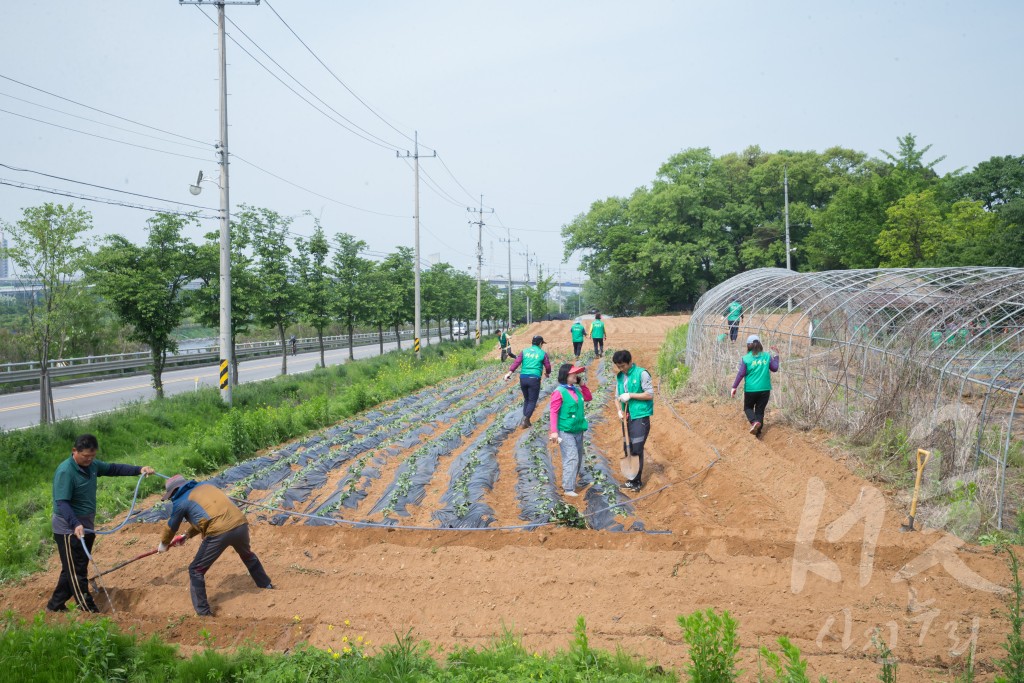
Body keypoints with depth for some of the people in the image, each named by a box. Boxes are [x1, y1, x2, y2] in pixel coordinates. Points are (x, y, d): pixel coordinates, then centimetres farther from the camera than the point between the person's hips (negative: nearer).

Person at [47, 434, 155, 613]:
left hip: (86, 525, 9)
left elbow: (112, 469, 15)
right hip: (69, 528, -9)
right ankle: (89, 611, -1)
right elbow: (62, 503, -28)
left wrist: (138, 470, 3)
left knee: (73, 570, 17)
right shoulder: (65, 471, -22)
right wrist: (75, 525, -41)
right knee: (77, 571, -3)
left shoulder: (91, 464, 3)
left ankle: (55, 605, 30)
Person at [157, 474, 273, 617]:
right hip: (240, 523, 7)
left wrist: (164, 544, 43)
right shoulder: (204, 486, 26)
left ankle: (203, 613, 11)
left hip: (219, 533, -7)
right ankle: (266, 585, 52)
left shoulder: (180, 501, 8)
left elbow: (172, 527, 24)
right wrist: (188, 535, 47)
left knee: (196, 571, 10)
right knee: (247, 554, 36)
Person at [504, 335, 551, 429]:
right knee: (532, 401, 4)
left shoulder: (524, 351, 10)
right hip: (534, 379, -4)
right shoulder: (542, 353, 3)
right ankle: (525, 419, -15)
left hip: (523, 378, 4)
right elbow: (547, 366, 4)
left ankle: (526, 421, 17)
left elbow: (517, 362, -4)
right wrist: (547, 373, 26)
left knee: (526, 399, 19)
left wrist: (509, 372, -13)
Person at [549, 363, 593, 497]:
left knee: (578, 458, 15)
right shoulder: (559, 392, -13)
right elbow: (553, 412, -15)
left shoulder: (576, 390, 8)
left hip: (578, 430, 8)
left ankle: (574, 481, 29)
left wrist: (583, 385, 8)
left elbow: (589, 398, 23)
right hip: (565, 432, -8)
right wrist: (554, 431, -20)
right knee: (571, 458, -12)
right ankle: (568, 488, -9)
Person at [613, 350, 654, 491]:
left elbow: (650, 394, -11)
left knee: (637, 449, -8)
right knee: (631, 448, 10)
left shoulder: (641, 374, -10)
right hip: (628, 417, 7)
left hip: (640, 416, -7)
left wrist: (630, 395, -17)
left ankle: (636, 481, -1)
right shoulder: (619, 376, 10)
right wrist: (619, 410, -2)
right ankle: (634, 480, 18)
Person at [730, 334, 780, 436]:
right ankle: (758, 432, 10)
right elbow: (775, 368, 9)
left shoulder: (745, 359, -7)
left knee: (748, 407, 16)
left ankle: (754, 421, -12)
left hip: (750, 389, -2)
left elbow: (741, 374, -9)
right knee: (760, 410, 12)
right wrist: (776, 356, 22)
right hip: (765, 389, 2)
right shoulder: (767, 356, 0)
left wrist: (734, 387, -4)